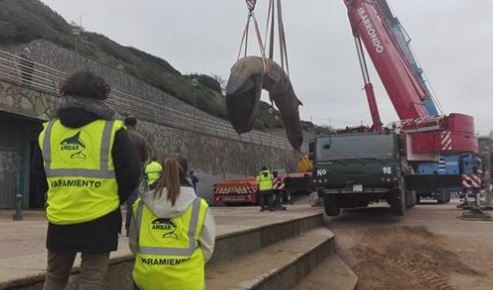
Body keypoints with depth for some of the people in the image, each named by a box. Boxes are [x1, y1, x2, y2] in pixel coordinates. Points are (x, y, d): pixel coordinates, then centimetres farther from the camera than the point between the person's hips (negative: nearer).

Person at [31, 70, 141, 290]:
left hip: (60, 218, 4)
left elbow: (38, 175, 12)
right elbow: (131, 173, -8)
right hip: (99, 219, -3)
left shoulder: (48, 131, 5)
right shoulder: (112, 130, -6)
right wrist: (114, 200, 10)